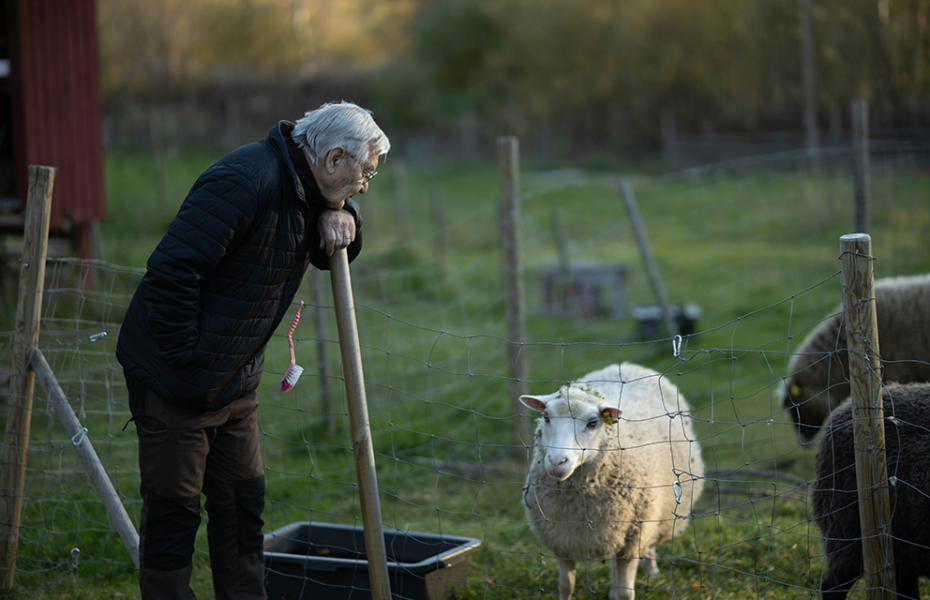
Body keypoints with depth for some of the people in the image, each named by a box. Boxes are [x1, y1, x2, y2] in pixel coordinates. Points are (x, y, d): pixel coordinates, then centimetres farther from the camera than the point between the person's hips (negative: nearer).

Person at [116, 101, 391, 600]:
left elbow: (329, 257, 24)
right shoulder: (246, 180, -24)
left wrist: (339, 218, 1)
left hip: (234, 382, 9)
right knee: (173, 509, -2)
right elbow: (171, 270, -28)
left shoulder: (305, 190, 6)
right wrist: (184, 360, -23)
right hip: (173, 378, -9)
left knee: (242, 500, 13)